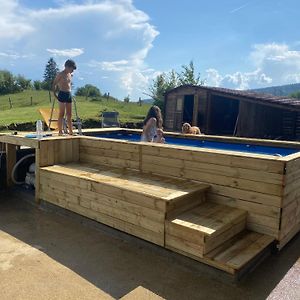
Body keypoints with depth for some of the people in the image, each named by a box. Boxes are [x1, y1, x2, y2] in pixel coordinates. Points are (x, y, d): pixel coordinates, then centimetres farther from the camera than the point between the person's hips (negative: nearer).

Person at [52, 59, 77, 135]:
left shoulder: (70, 75, 15)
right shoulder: (60, 74, -6)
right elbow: (54, 84, -4)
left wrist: (70, 93, 16)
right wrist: (55, 94, -8)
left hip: (69, 94, 7)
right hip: (62, 94, -7)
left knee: (69, 114, 8)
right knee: (61, 114, -5)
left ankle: (71, 131, 12)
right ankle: (60, 131, -1)